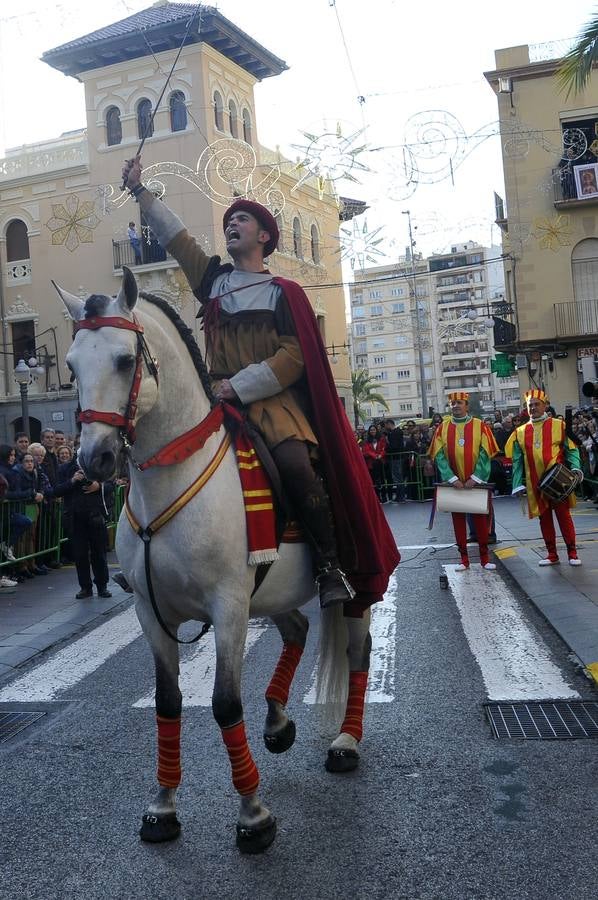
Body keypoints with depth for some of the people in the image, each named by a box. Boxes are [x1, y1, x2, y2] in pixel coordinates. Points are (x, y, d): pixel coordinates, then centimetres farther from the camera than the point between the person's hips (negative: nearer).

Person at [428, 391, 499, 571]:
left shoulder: (480, 426, -2)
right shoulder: (442, 428, 2)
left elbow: (485, 454, -7)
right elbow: (439, 455, -4)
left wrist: (474, 479, -14)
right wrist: (453, 480, -14)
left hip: (476, 482, -1)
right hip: (454, 483, 2)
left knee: (480, 519, 4)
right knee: (458, 520, 5)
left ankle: (485, 558, 13)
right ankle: (464, 559, 13)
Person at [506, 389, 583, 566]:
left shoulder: (558, 425, 2)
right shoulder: (521, 432, 8)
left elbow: (571, 450, 1)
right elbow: (517, 460, 8)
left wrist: (575, 468, -16)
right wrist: (518, 484, 1)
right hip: (535, 484, 3)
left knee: (563, 515, 1)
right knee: (544, 518, 7)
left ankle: (572, 553, 11)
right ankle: (552, 555, 16)